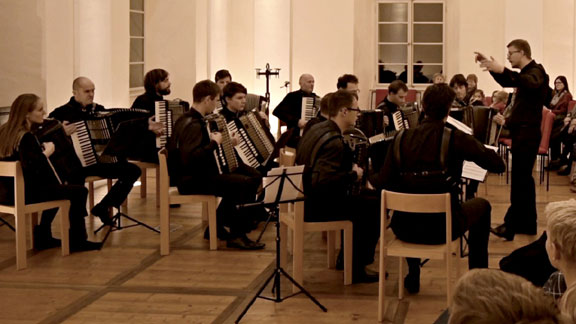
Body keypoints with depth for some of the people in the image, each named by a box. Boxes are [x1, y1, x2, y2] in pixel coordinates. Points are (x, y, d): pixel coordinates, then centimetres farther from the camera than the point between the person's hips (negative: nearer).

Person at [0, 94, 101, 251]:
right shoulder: (26, 137, -22)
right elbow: (32, 166, -34)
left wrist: (41, 148, 13)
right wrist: (46, 152, -17)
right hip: (26, 194, -10)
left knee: (55, 187, 33)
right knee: (79, 191, -3)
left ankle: (43, 237, 35)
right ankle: (77, 241, 10)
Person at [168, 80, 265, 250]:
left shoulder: (190, 119, 11)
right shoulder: (193, 125, -21)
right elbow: (190, 158, -34)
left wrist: (220, 141, 17)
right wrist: (215, 143, -24)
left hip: (199, 173, 11)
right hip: (191, 180, -11)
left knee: (254, 176, 11)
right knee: (244, 183, -24)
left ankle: (217, 226, 15)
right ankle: (237, 234, -8)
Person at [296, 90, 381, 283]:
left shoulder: (318, 128, 7)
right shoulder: (334, 141, -25)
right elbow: (321, 182, -35)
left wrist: (349, 168, 10)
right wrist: (353, 175, -20)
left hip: (307, 199, 11)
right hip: (318, 206, -11)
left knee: (369, 195, 23)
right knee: (375, 206, -8)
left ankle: (349, 256, 30)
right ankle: (357, 268, 1)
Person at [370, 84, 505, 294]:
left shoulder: (401, 139, -5)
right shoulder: (456, 139, -13)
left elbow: (383, 183, -4)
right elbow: (498, 165, -7)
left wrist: (369, 177, 19)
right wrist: (474, 147, 11)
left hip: (405, 228, 3)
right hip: (442, 228, -3)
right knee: (482, 206, 28)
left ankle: (413, 276, 42)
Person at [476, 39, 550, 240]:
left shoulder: (536, 71, -13)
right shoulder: (527, 72, 17)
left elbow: (531, 83, -37)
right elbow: (506, 82, 30)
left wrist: (502, 70, -47)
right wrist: (492, 66, 13)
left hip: (527, 134, -10)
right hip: (522, 132, 10)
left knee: (519, 180, -10)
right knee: (524, 178, 13)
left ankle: (510, 226, -11)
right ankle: (528, 223, 19)